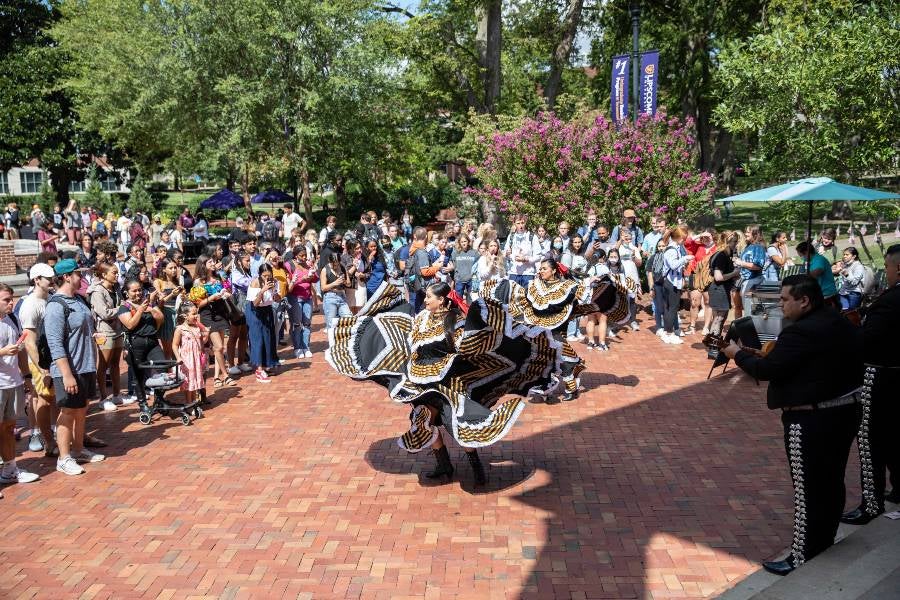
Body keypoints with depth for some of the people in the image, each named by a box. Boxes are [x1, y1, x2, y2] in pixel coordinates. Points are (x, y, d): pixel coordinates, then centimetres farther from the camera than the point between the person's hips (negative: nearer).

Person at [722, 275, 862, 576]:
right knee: (830, 484, 19)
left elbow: (767, 370, -19)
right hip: (845, 411, 10)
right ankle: (824, 545, 34)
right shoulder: (839, 323, 8)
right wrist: (761, 354, 9)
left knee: (808, 490, 1)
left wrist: (738, 353, -3)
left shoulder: (802, 331, -22)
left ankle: (803, 559, 11)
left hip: (812, 421, -10)